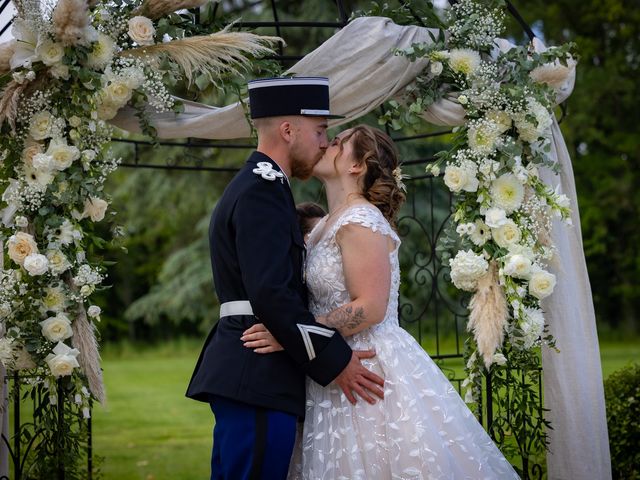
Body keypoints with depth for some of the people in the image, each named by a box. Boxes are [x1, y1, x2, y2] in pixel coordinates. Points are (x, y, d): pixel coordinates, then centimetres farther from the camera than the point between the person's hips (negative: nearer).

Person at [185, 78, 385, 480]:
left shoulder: (254, 186, 21)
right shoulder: (262, 192, -13)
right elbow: (272, 295, -21)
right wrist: (335, 361, -15)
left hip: (244, 376, 11)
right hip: (258, 379, -11)